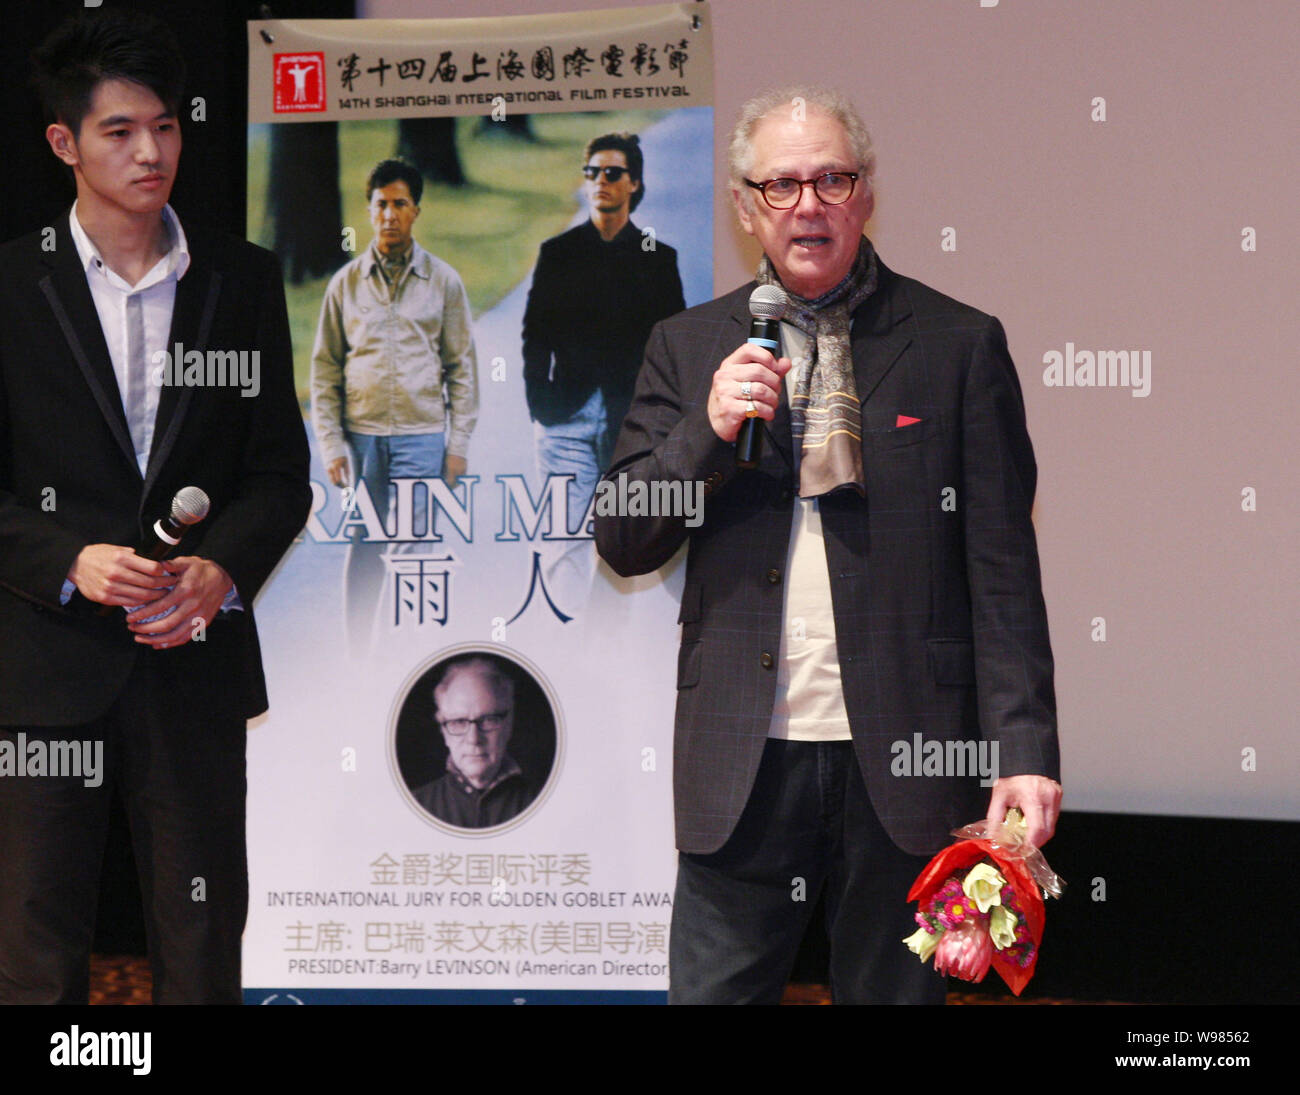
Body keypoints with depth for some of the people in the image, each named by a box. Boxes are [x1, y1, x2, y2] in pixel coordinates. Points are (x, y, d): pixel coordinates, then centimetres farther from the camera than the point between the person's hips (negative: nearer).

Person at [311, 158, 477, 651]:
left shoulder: (443, 281, 5)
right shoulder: (346, 282, 7)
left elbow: (461, 366, 7)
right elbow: (325, 369, 9)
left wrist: (458, 443, 0)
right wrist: (331, 442, 0)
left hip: (422, 435, -1)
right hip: (361, 435, 1)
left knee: (413, 550, -5)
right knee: (363, 550, 6)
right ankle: (358, 657, 14)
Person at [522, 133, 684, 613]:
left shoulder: (658, 258, 10)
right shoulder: (557, 253, 10)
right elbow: (535, 335, 8)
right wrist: (539, 403, -2)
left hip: (633, 421, 1)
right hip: (569, 416, 0)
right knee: (566, 537, -8)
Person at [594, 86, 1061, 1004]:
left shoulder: (959, 345, 3)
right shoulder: (688, 349, 10)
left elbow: (1003, 570, -1)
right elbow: (622, 543, 7)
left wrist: (1025, 752, -8)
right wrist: (707, 431, -10)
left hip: (901, 759, -1)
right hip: (740, 758, 2)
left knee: (893, 991, 8)